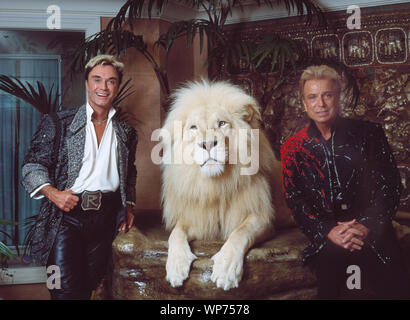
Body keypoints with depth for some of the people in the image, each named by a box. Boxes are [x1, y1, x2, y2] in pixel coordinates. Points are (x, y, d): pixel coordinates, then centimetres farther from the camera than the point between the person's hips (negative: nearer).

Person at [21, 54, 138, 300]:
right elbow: (33, 164, 2)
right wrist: (52, 192, -14)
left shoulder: (127, 132, 14)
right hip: (67, 214, -3)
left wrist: (129, 206, 13)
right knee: (65, 289, -10)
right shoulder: (58, 123, 4)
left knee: (89, 285, 7)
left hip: (106, 217, 3)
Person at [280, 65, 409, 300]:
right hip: (325, 234, 0)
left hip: (370, 230, 0)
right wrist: (328, 231, -12)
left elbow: (390, 185, 4)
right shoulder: (293, 148, 9)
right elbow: (295, 200, 3)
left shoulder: (368, 133, 8)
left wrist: (367, 226, -11)